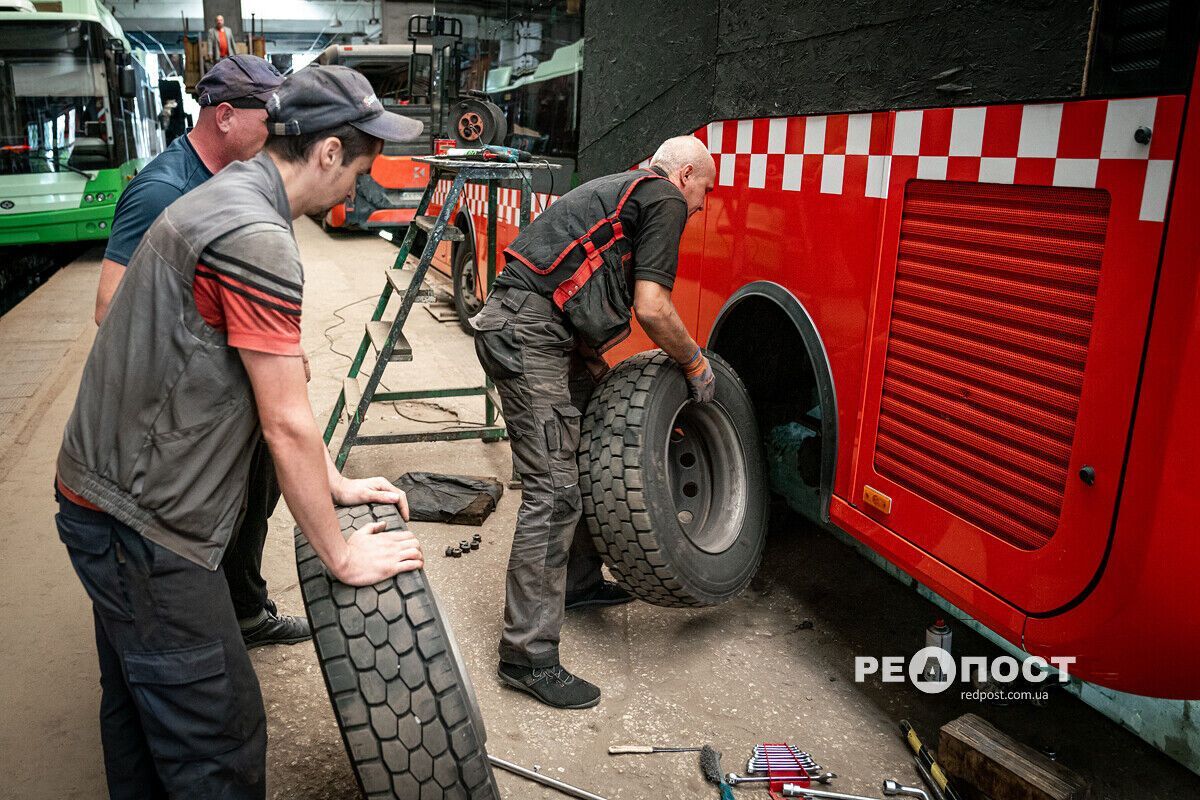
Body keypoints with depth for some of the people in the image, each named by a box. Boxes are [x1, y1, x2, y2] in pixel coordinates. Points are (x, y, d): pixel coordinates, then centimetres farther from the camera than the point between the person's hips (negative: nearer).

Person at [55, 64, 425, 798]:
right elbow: (288, 425, -20)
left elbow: (280, 380, 13)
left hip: (105, 502, 10)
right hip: (143, 527, -10)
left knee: (139, 709, 25)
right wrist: (341, 556, -9)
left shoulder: (228, 198, 10)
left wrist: (336, 483, 14)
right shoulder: (258, 239, -23)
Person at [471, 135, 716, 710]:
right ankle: (527, 656, -5)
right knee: (553, 488, -11)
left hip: (542, 333, 11)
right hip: (526, 334, -11)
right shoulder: (665, 200, -1)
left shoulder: (623, 191, 28)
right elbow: (651, 308, -11)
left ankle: (578, 582, 35)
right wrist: (696, 365, 4)